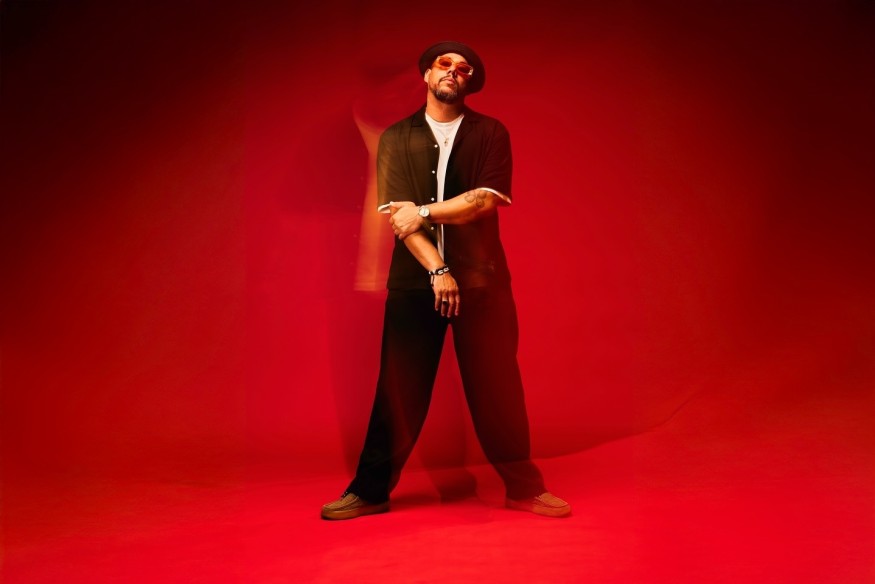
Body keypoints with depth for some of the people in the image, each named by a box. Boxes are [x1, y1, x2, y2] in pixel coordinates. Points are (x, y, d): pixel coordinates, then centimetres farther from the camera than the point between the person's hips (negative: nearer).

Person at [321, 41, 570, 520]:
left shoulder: (491, 133, 6)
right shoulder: (396, 138, 6)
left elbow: (487, 199, -8)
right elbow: (396, 214, -4)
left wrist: (423, 212, -12)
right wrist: (437, 270, -13)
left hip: (481, 280, 0)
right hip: (414, 280, 0)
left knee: (497, 388, 5)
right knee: (398, 390, 4)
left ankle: (523, 487, 19)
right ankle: (371, 490, 18)